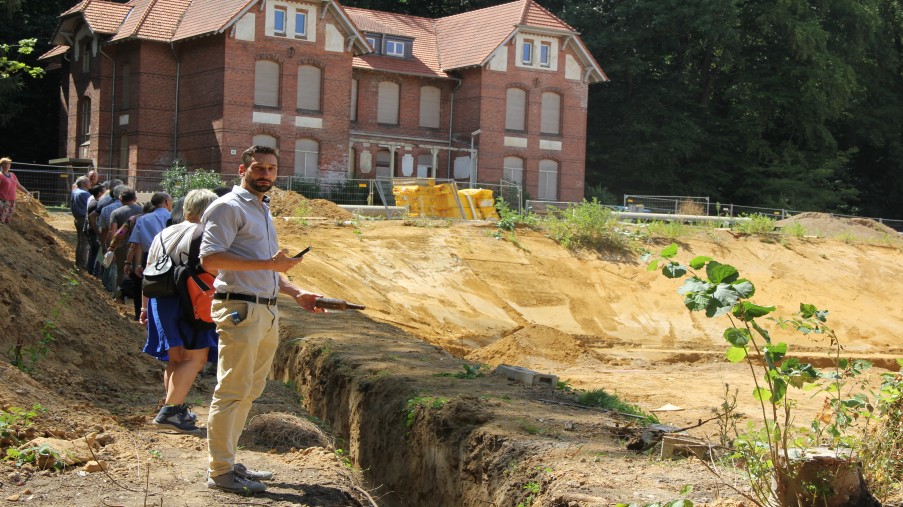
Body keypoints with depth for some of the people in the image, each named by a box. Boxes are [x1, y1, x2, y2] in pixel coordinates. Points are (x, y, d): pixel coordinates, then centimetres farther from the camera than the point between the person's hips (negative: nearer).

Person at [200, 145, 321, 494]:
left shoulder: (263, 210, 21)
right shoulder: (229, 207, -7)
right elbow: (209, 258, -20)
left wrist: (297, 293, 17)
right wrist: (268, 263, -23)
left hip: (267, 312, 9)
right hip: (240, 309, -9)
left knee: (250, 390, 13)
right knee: (232, 391, -6)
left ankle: (227, 461, 22)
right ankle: (220, 471, 0)